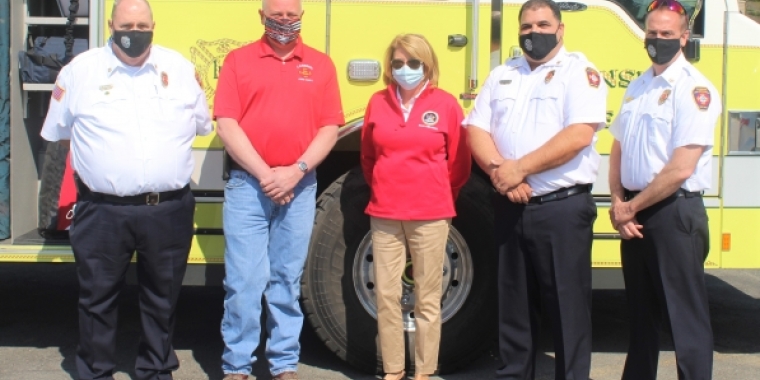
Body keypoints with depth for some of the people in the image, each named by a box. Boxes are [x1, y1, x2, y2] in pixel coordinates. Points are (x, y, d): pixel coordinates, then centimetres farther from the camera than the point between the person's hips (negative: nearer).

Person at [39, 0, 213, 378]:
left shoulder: (180, 67, 6)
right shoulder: (80, 70, 1)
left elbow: (202, 124, 16)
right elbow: (57, 131, 11)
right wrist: (99, 150, 11)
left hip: (169, 209, 2)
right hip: (102, 210, -1)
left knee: (163, 298, 14)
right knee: (98, 299, 8)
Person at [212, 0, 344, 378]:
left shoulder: (320, 64, 8)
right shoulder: (238, 60, 4)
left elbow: (330, 128, 3)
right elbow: (226, 124, -4)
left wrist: (297, 170, -10)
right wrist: (264, 174, -11)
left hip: (300, 188, 2)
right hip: (247, 185, -1)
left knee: (287, 281, 9)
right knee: (243, 280, -1)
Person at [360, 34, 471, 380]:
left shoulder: (445, 104, -3)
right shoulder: (378, 102, 5)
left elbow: (458, 162, 5)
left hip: (430, 216, -2)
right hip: (384, 214, 3)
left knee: (427, 299, 5)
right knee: (386, 296, 5)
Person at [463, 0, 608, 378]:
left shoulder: (579, 71, -3)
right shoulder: (501, 75, 14)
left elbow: (579, 134, -17)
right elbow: (476, 129, 6)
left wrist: (519, 168, -17)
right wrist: (498, 170, -13)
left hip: (562, 207, -5)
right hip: (509, 208, 5)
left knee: (567, 307, 2)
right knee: (513, 305, 14)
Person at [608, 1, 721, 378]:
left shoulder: (694, 88, -11)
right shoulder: (637, 87, 13)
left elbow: (681, 168, -18)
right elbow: (618, 149, 14)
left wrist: (631, 207, -11)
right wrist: (618, 204, -1)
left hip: (675, 213, -7)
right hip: (634, 215, 7)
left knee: (686, 318, -1)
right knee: (641, 313, 18)